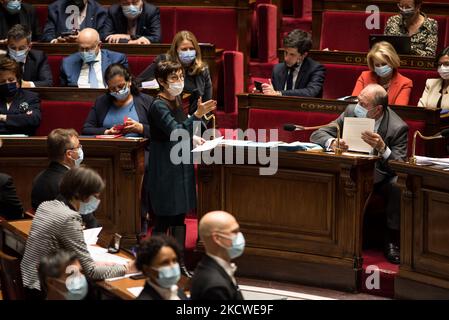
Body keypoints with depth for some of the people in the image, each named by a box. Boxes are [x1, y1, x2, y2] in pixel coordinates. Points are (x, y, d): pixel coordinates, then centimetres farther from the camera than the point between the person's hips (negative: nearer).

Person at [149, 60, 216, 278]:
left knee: (180, 215, 11)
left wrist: (192, 138, 7)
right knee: (164, 218, -3)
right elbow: (175, 132, -28)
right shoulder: (158, 105, -17)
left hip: (181, 163, 9)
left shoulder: (176, 100, 9)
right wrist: (197, 115, -37)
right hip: (165, 167, -9)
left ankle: (179, 263, 17)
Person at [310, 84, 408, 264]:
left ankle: (392, 240, -16)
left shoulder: (397, 128, -16)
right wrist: (332, 142, -29)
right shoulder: (352, 112, -6)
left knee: (399, 185, -34)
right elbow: (317, 135, -5)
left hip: (380, 177, -2)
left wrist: (382, 148, -39)